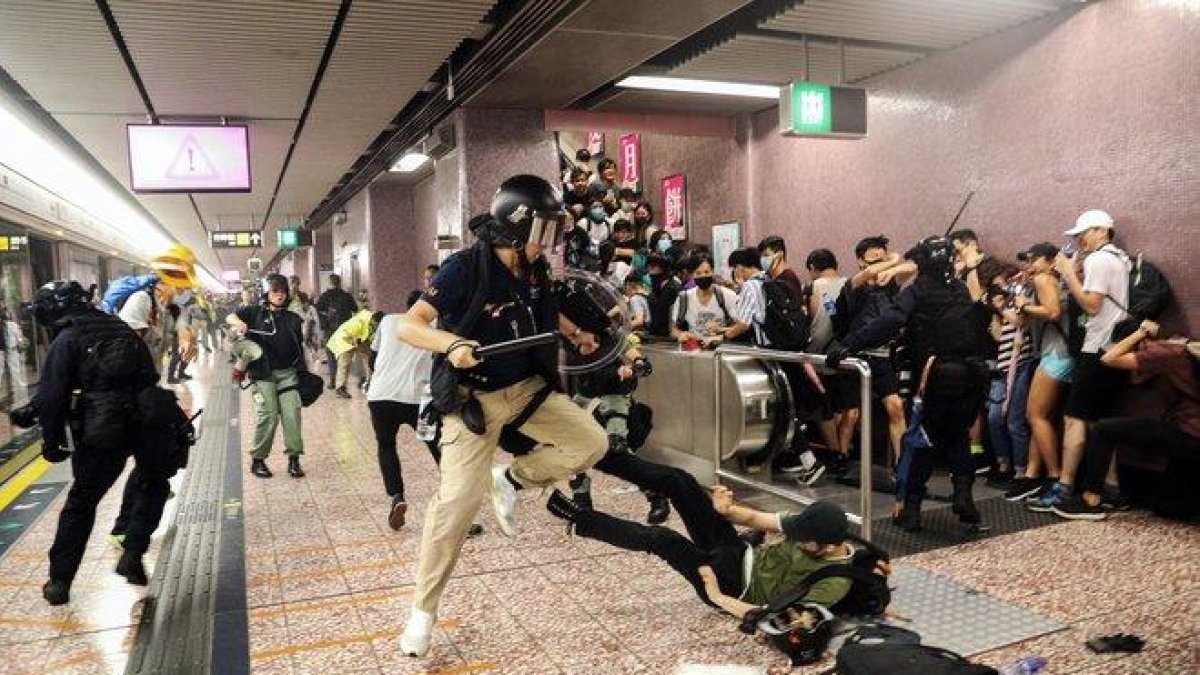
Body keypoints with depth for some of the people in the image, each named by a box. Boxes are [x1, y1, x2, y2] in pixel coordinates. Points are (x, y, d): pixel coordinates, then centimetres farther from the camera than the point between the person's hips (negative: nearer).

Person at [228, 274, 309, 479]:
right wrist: (239, 323, -25)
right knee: (268, 414, -8)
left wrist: (305, 370, 14)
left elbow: (299, 348, 18)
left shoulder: (293, 319, 14)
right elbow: (231, 316, -3)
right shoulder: (256, 312, 6)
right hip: (263, 373, -3)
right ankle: (258, 459, 6)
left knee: (292, 413, -6)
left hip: (288, 372, 3)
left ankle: (294, 458, 1)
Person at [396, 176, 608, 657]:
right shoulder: (465, 267, -20)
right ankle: (422, 610, 7)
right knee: (457, 499, -11)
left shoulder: (534, 271, 0)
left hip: (528, 386, 6)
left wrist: (576, 334, 17)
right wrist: (453, 344, -42)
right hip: (474, 396, -6)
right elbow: (408, 326, -25)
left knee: (592, 442, -2)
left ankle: (510, 481, 18)